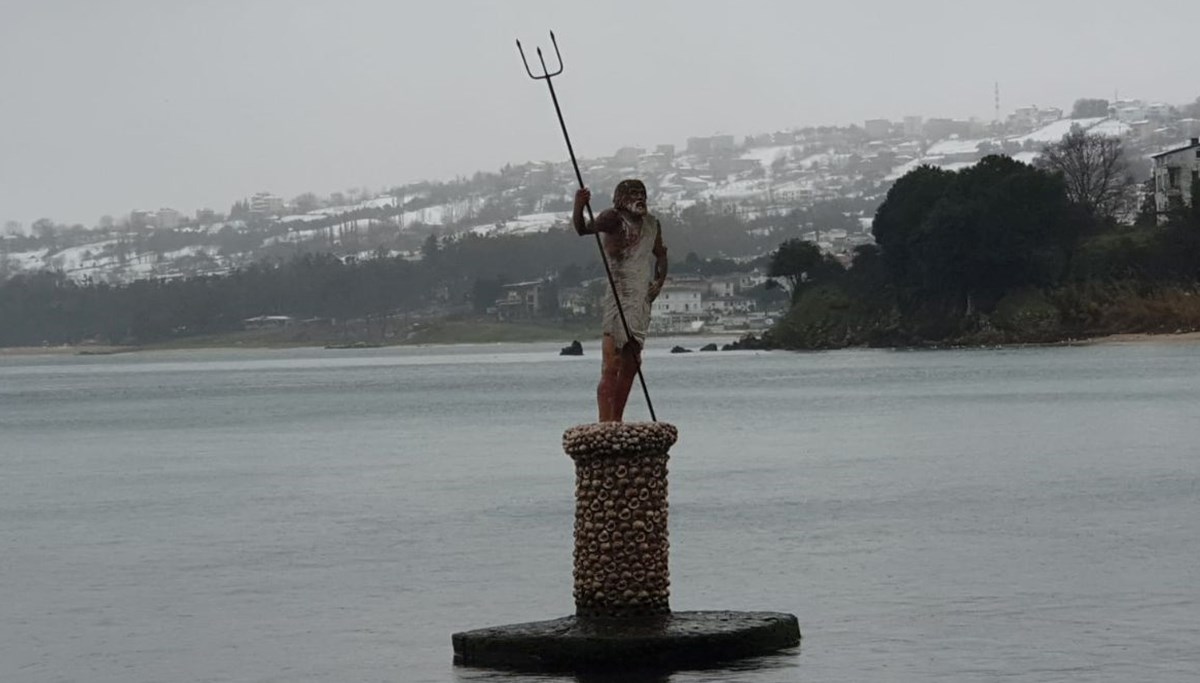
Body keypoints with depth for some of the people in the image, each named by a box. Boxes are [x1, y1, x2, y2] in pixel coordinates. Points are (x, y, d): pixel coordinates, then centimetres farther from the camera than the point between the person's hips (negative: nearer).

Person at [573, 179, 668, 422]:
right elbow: (584, 229, -24)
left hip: (642, 299, 7)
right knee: (610, 367, -13)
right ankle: (605, 424, -17)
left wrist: (659, 281, 8)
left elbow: (660, 255, 25)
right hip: (618, 299, -7)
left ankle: (617, 420, 21)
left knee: (631, 364, 12)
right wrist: (578, 209, -44)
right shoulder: (613, 219, -9)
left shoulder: (652, 224, 12)